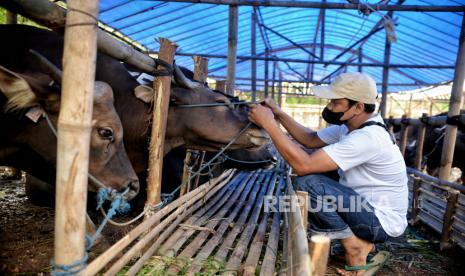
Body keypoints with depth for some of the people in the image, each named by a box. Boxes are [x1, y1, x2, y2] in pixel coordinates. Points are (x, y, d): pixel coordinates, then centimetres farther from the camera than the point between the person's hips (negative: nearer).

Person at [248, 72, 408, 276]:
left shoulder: (367, 137, -29)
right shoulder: (350, 125, 0)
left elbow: (303, 165, -33)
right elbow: (311, 139, 10)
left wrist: (269, 123, -28)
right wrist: (278, 114, -2)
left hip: (382, 221, -10)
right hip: (365, 207, 10)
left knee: (307, 183, -26)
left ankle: (354, 247, -5)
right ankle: (360, 241, 10)